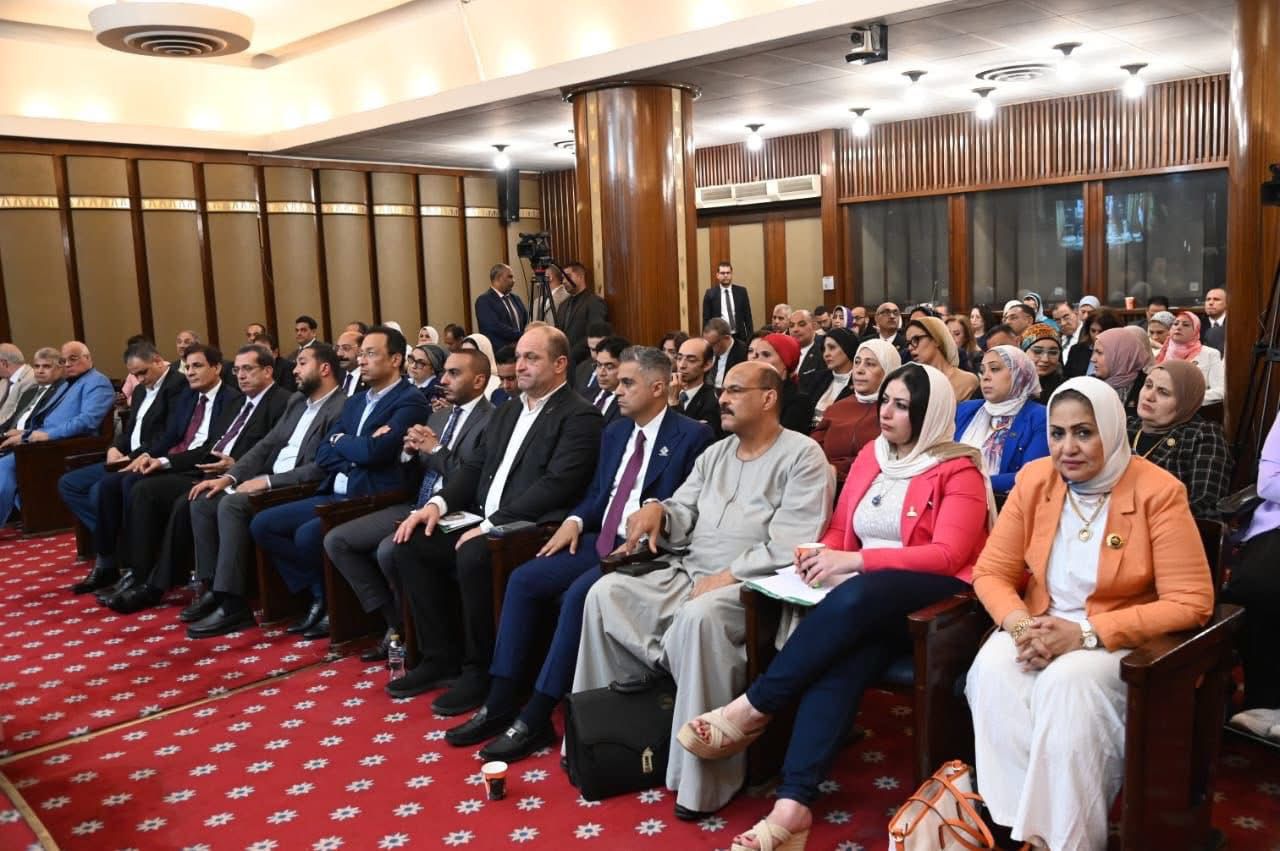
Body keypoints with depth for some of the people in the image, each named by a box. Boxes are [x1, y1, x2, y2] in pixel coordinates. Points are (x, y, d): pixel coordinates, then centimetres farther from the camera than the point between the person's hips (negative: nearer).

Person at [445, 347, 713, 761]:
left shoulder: (692, 436, -4)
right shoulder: (615, 431, 17)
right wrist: (576, 520, 1)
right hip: (600, 541, 8)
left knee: (578, 595, -30)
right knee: (523, 580, -10)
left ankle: (536, 718, -20)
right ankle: (500, 703, -5)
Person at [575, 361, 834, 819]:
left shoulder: (803, 456, -6)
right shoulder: (714, 454, 19)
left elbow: (791, 548, -16)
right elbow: (685, 520, 15)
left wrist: (728, 576, -19)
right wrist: (658, 510, -8)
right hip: (687, 575, 8)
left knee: (699, 617, -37)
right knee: (606, 591, -10)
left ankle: (703, 776, -25)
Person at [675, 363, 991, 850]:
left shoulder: (958, 471, -1)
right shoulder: (869, 456, 18)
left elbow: (948, 555, -12)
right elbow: (840, 529, 22)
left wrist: (855, 560, -20)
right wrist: (823, 555, -4)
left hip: (929, 592, -4)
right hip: (865, 598, 5)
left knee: (853, 598, -37)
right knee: (839, 661, -29)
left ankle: (754, 707, -25)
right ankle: (793, 804, -39)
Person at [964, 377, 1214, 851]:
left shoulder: (1157, 492, -14)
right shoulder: (1034, 479, -1)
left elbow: (1191, 603, -16)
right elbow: (990, 572, 1)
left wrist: (1086, 633, -23)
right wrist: (1020, 624, -21)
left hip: (1123, 638, -3)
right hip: (1039, 627, 4)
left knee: (1068, 684, -34)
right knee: (991, 672, -28)